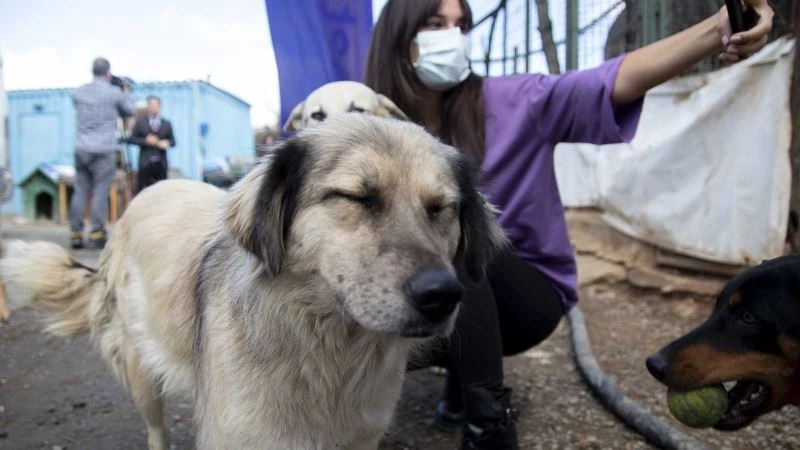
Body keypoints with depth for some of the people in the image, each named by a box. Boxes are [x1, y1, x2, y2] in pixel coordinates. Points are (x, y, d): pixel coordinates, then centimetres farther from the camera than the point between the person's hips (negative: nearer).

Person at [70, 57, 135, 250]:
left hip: (81, 149, 4)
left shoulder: (78, 92, 7)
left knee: (80, 191, 8)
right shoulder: (114, 93, -5)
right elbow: (128, 112, 11)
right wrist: (126, 93, 27)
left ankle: (76, 234, 8)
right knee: (100, 193, -2)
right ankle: (96, 235, -3)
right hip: (103, 149, -4)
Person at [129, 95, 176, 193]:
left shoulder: (166, 124, 11)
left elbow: (172, 141, 11)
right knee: (143, 190, 0)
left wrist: (167, 143, -11)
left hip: (161, 163, 1)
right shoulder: (140, 122, 7)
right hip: (145, 162, -1)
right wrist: (145, 141, -12)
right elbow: (132, 138, 4)